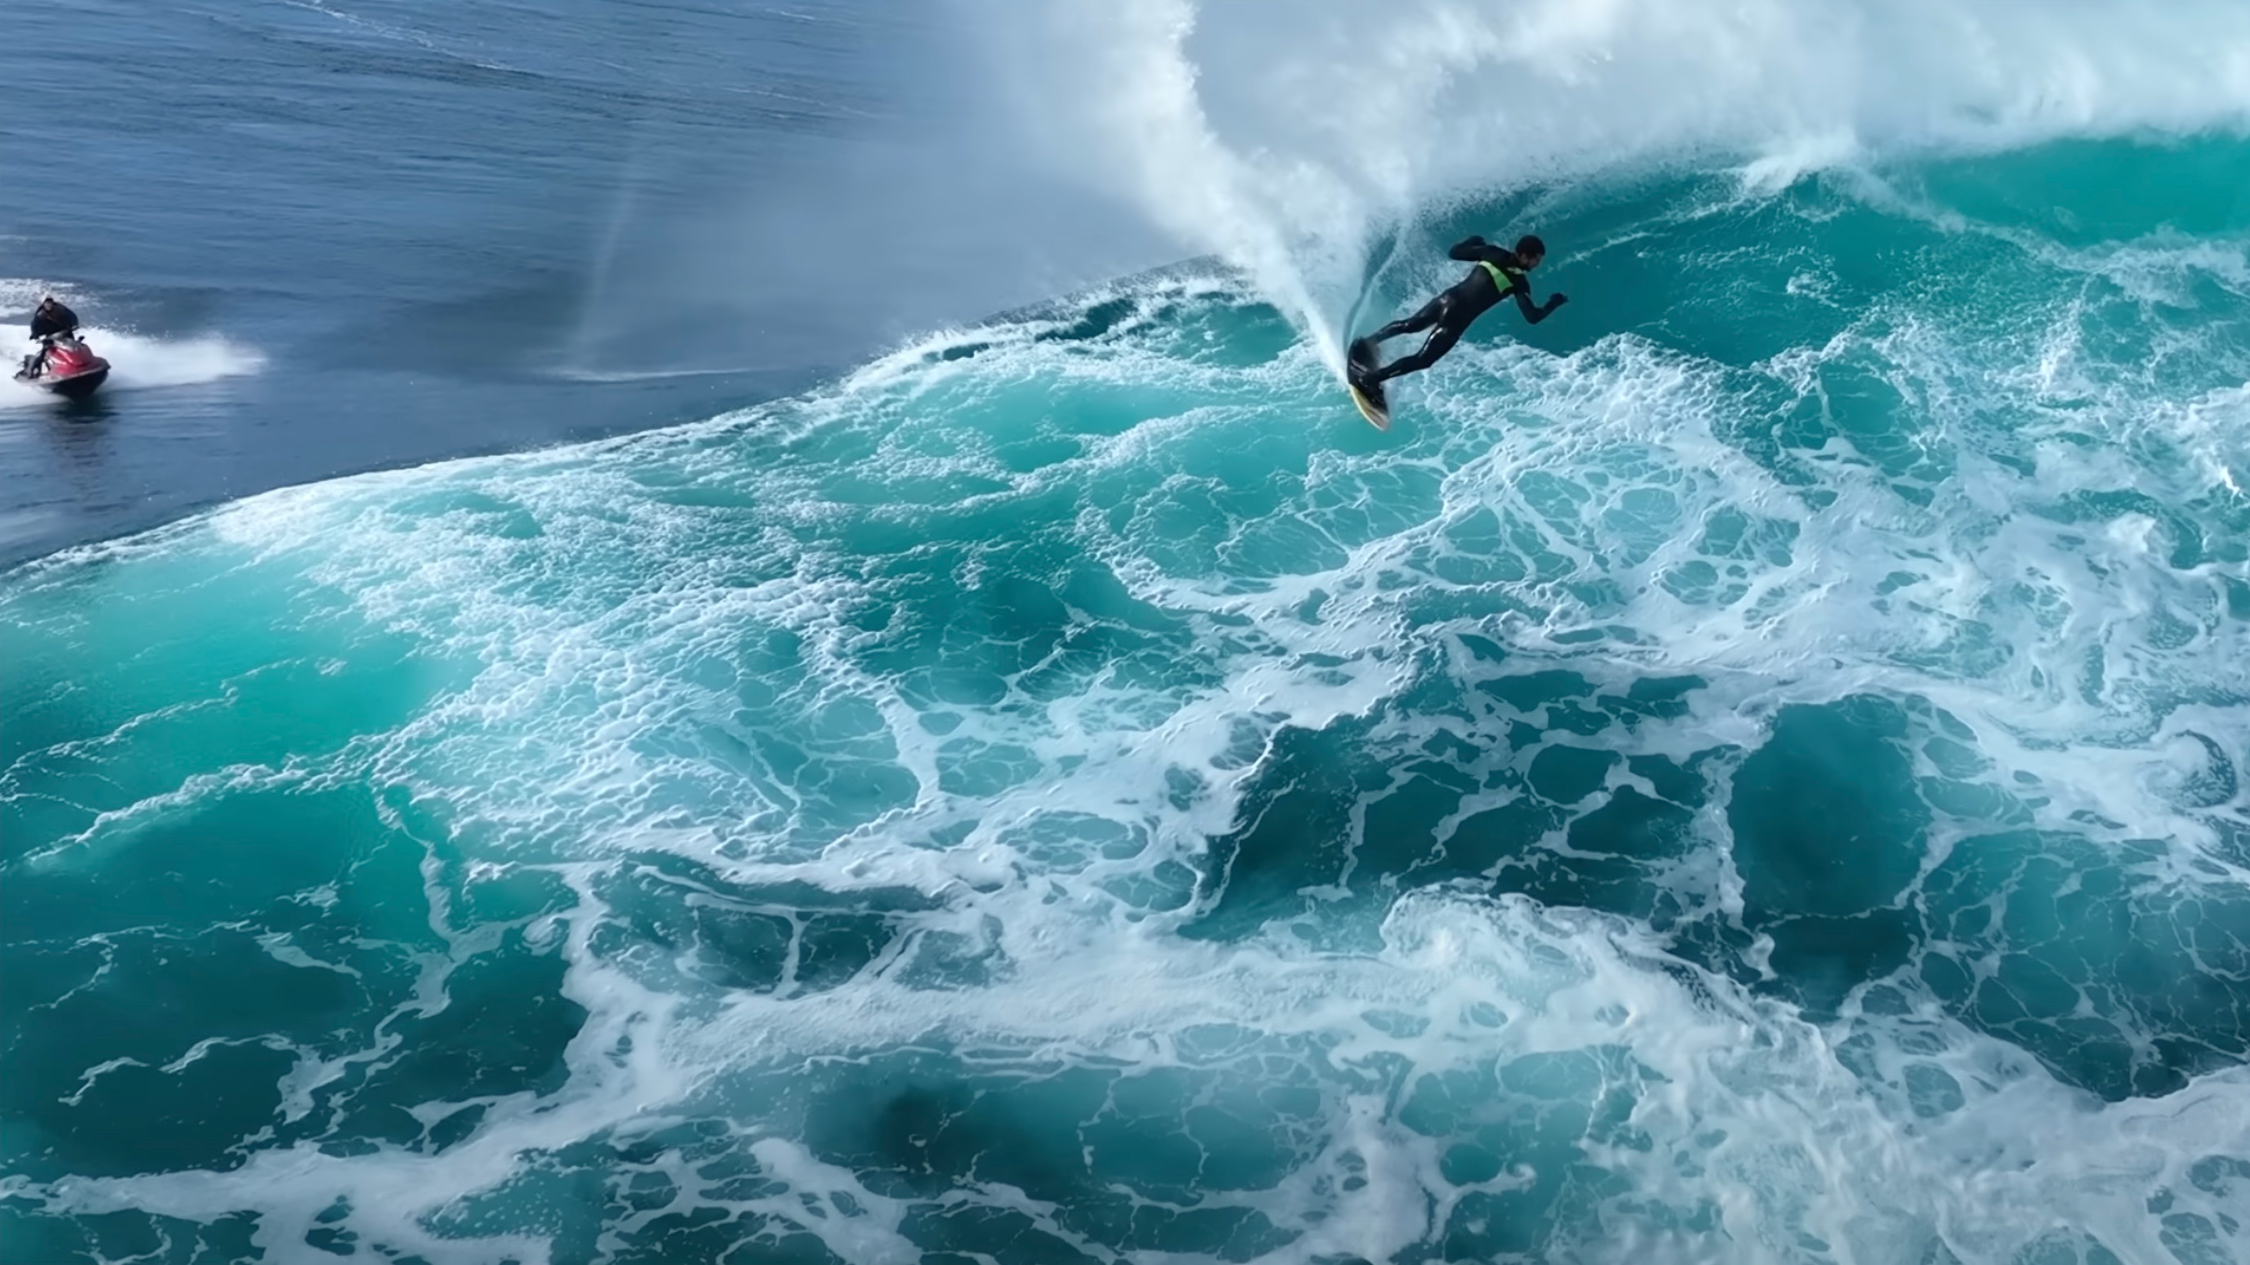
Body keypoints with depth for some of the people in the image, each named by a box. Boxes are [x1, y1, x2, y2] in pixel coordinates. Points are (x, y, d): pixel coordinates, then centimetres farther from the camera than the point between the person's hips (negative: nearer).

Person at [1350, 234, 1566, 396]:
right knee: (1422, 360, 0)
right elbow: (1532, 317, -8)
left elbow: (1454, 252, 13)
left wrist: (1475, 242, 32)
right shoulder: (1519, 281, -7)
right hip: (1458, 317, -5)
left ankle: (1366, 343, 31)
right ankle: (1371, 378, -10)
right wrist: (1553, 303, 10)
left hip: (1447, 299, 5)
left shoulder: (1493, 252, 5)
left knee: (1409, 325, 32)